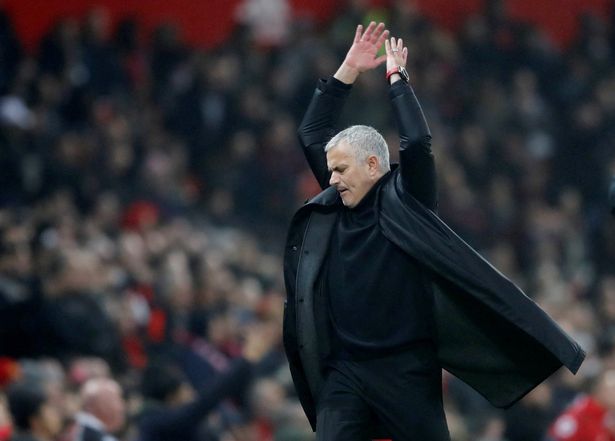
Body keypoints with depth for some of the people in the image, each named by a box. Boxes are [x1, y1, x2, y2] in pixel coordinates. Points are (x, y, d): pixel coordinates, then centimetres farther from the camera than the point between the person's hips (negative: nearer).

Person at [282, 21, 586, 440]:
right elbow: (311, 133, 14)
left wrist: (397, 77, -6)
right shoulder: (335, 204, 10)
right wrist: (348, 72, 9)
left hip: (404, 370, -5)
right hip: (343, 371, 5)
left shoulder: (405, 202, -4)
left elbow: (418, 143, -18)